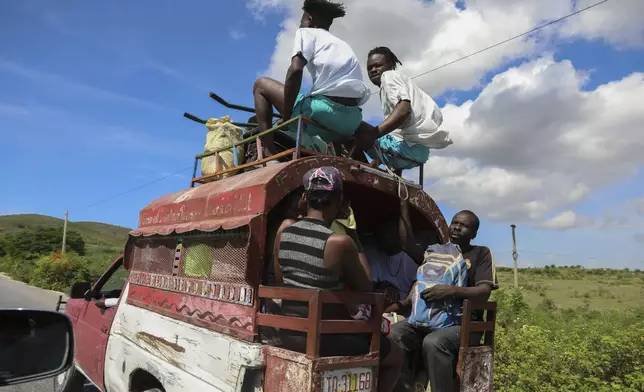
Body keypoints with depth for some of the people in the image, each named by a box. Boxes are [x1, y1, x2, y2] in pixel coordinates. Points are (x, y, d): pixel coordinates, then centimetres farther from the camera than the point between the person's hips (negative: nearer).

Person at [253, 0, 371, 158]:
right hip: (352, 119, 7)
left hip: (323, 108, -7)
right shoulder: (342, 44, 30)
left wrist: (285, 117, -3)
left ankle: (269, 156, 0)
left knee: (261, 84, 13)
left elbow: (295, 71, -8)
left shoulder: (306, 32, 10)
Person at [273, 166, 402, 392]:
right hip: (322, 338, -7)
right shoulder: (340, 242, -21)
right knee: (395, 356, 17)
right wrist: (357, 252, 6)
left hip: (289, 333, 7)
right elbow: (365, 290, -6)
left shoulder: (284, 229, -3)